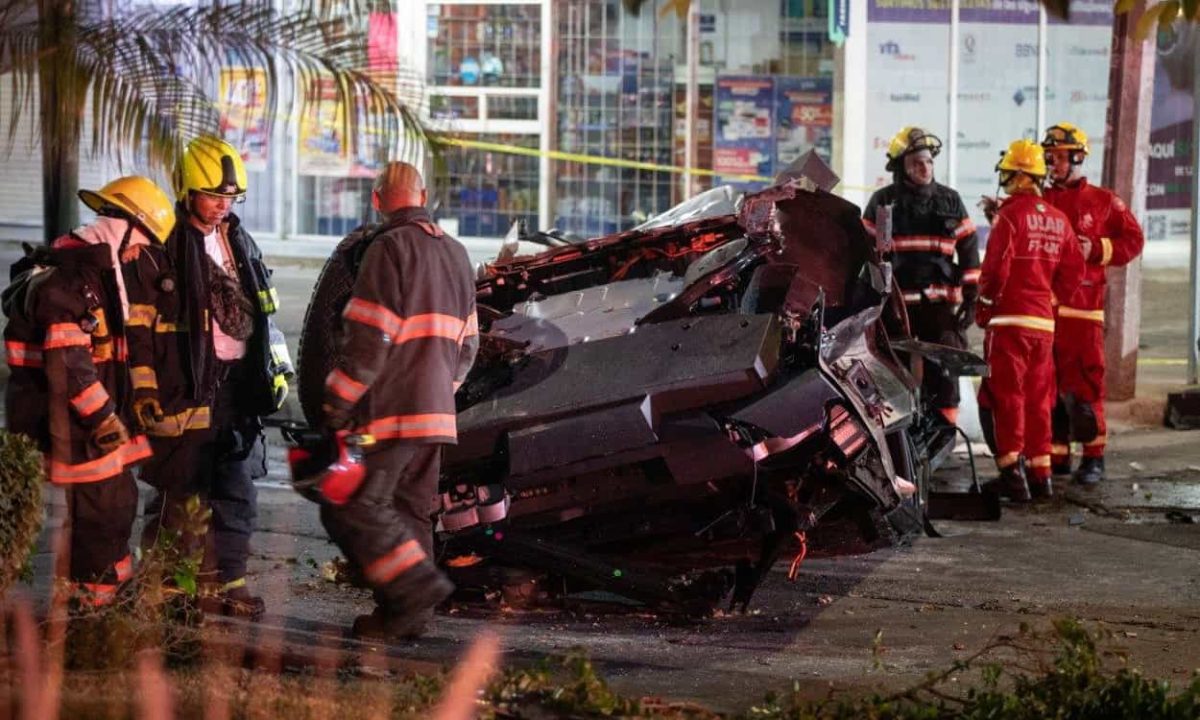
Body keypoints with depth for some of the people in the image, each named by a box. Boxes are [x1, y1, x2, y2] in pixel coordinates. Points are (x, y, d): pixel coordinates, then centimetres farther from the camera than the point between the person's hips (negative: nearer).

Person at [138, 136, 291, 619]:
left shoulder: (240, 243, 15)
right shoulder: (168, 245, -9)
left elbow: (262, 312, 23)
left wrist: (275, 370, 19)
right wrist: (146, 388, -18)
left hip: (238, 383, 7)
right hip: (188, 384, -7)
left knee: (236, 489, 8)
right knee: (181, 489, -4)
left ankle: (225, 581, 15)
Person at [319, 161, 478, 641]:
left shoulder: (390, 249, -9)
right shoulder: (455, 254, 17)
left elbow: (369, 339, -16)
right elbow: (467, 342, 21)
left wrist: (337, 404, -10)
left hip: (389, 410, -8)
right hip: (435, 410, 8)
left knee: (352, 508, -7)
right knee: (411, 511, 11)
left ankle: (417, 585, -16)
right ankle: (405, 616, 10)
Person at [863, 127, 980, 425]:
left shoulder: (950, 201, 8)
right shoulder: (883, 202, 5)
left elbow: (969, 249, 10)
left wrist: (970, 296, 4)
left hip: (940, 302, 1)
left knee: (943, 378, -1)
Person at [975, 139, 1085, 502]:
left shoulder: (1010, 215, -11)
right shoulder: (1058, 220, 11)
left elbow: (996, 268, -16)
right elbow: (1074, 271, 13)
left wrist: (983, 307, -3)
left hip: (1009, 320, -6)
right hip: (1044, 321, 6)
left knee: (1007, 396, -3)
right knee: (1038, 398, 12)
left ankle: (1012, 471, -7)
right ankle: (1040, 472, 14)